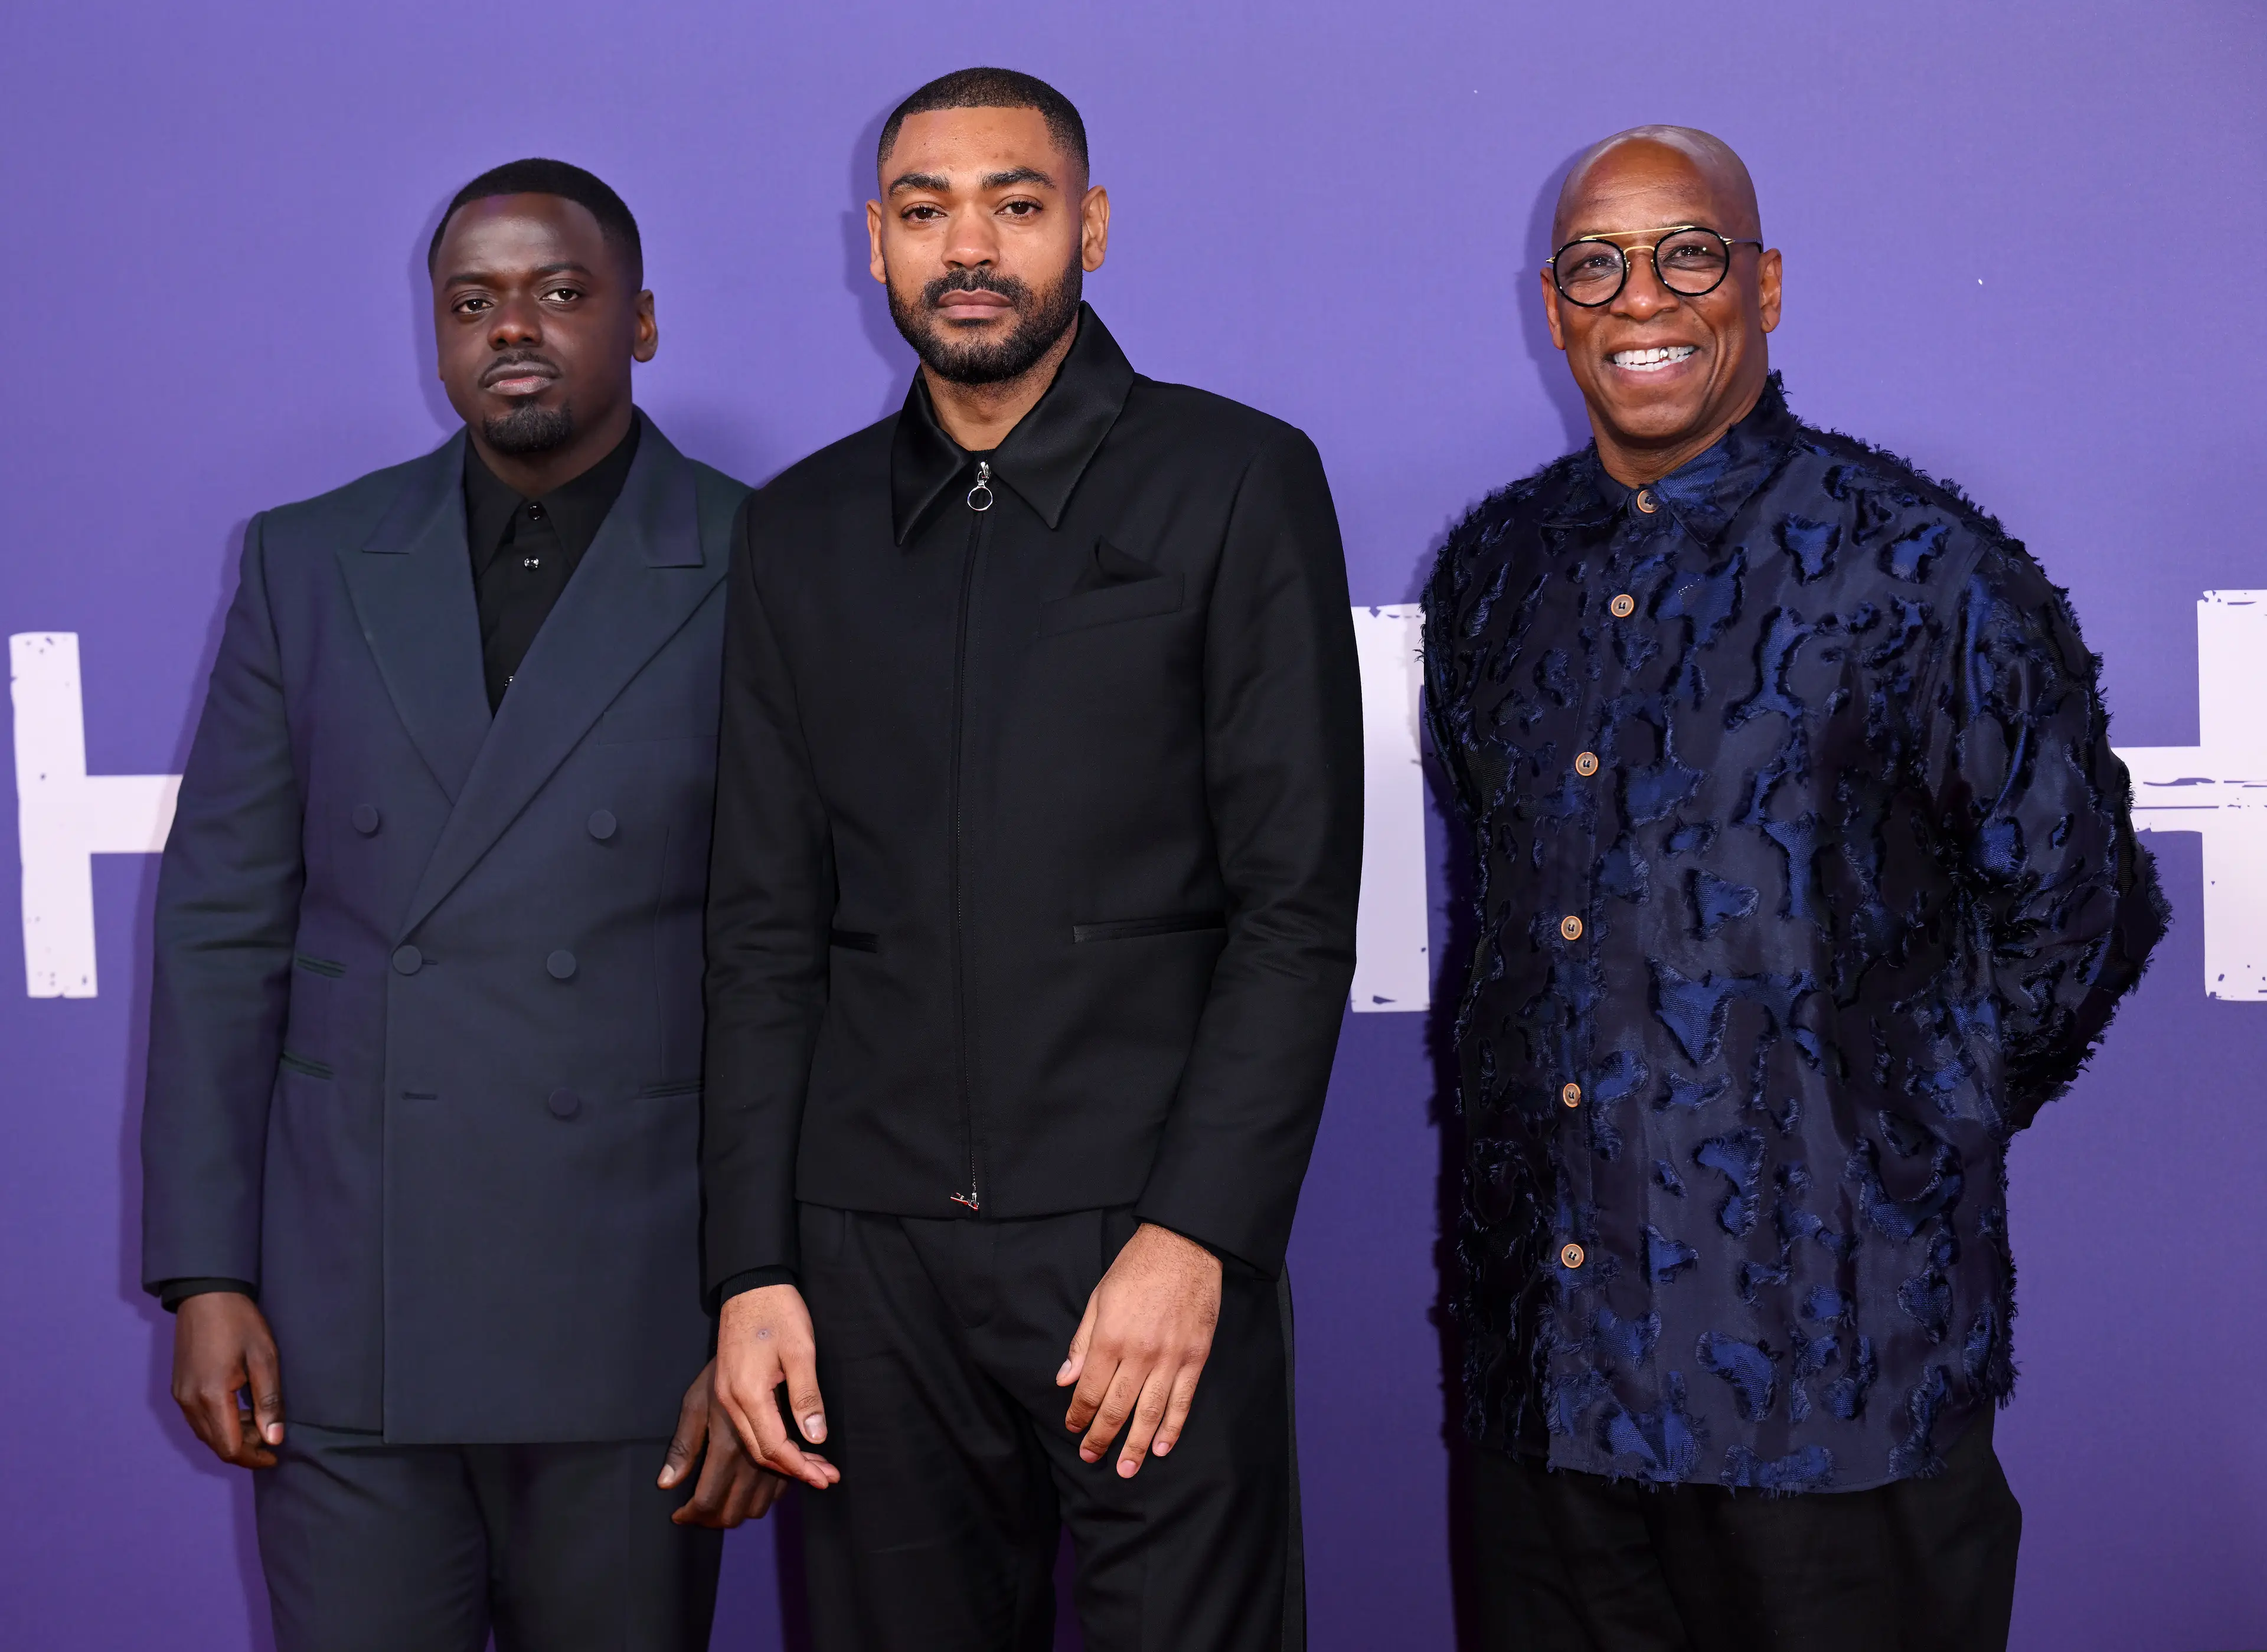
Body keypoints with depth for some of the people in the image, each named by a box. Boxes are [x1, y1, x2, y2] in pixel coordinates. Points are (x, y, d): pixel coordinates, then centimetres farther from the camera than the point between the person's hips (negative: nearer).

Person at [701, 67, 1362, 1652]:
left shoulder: (1237, 482, 1)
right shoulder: (802, 529, 12)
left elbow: (1297, 908, -5)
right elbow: (767, 930, 10)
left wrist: (1195, 1237, -13)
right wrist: (754, 1268, 3)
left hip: (1148, 1239, -3)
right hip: (872, 1251, 3)